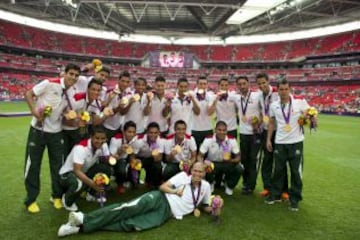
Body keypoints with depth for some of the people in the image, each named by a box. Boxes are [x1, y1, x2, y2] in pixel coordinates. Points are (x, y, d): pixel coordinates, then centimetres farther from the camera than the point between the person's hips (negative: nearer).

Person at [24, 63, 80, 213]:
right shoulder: (49, 83, -14)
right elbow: (28, 94, -8)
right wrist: (34, 112, -22)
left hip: (56, 132, 4)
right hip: (38, 130, -4)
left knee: (58, 165, 8)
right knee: (32, 164, 4)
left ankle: (57, 196, 26)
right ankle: (31, 199, 20)